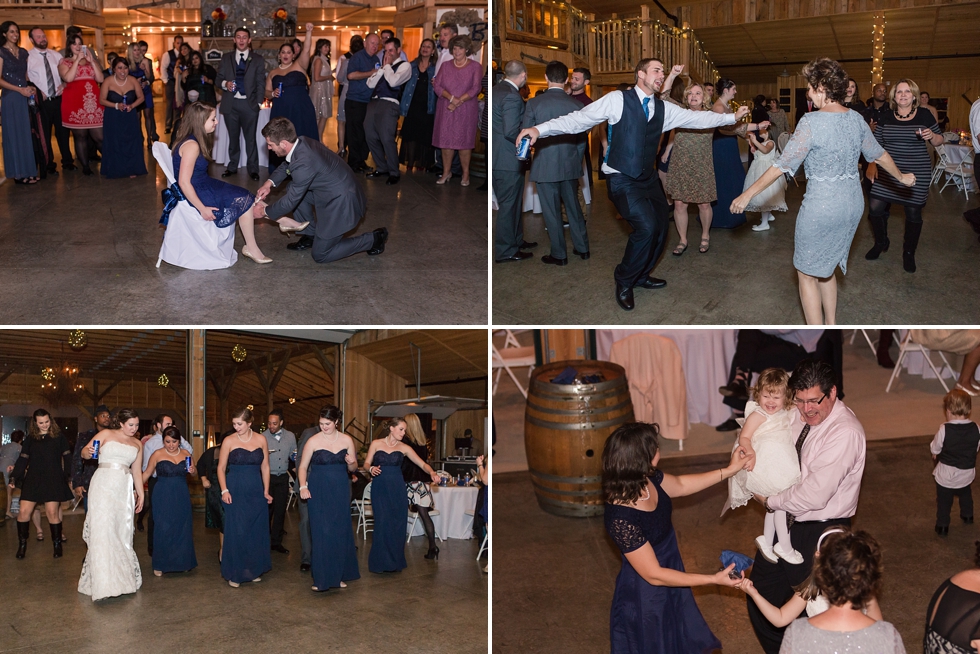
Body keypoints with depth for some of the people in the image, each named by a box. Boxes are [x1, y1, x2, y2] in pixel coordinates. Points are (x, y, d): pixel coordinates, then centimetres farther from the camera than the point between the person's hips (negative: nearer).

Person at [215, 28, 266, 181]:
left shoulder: (258, 59, 4)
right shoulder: (226, 58, 9)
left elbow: (260, 83, 2)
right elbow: (218, 78, 8)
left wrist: (258, 102, -5)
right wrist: (225, 83, -15)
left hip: (249, 104, -2)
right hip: (230, 104, 2)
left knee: (250, 138, 1)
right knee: (233, 137, 11)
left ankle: (253, 169, 9)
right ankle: (232, 166, 21)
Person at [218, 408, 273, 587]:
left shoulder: (260, 440, 3)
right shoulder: (229, 441, -2)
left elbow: (265, 467, 7)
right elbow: (221, 468, 0)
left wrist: (266, 491, 2)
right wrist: (224, 490, -11)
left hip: (256, 492, 3)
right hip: (236, 491, -3)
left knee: (256, 531, 8)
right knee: (236, 532, -3)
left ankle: (254, 569, 22)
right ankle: (235, 574, 7)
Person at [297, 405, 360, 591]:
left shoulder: (347, 440, 2)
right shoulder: (313, 441, -5)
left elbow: (353, 468, 10)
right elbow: (303, 466, 1)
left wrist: (351, 463, -13)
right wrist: (303, 487, -13)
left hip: (340, 491, 3)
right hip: (318, 492, -3)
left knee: (341, 532, 6)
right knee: (321, 533, -4)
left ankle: (340, 575, 18)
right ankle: (322, 578, 1)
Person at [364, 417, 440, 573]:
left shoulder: (404, 448, 4)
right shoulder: (376, 444, 2)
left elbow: (422, 464, -1)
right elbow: (366, 463, 3)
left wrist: (432, 473, -20)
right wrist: (371, 469, -19)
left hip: (397, 489, 2)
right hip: (380, 489, -2)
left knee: (397, 524, 1)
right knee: (383, 523, -5)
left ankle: (395, 561, 14)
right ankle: (381, 561, 6)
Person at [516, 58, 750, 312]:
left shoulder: (663, 108, 9)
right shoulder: (618, 100, -8)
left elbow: (697, 118, 12)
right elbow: (580, 118, -13)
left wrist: (732, 117, 6)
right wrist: (540, 129, -24)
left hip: (648, 178, 7)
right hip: (622, 179, -7)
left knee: (660, 228, 11)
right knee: (646, 226, -21)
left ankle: (641, 275, 37)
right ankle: (624, 281, 1)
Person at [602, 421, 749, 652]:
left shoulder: (647, 479, -16)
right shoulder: (622, 519, -39)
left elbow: (680, 485, 8)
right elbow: (654, 575, -28)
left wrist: (729, 470, 7)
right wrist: (714, 580, -24)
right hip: (645, 598, -7)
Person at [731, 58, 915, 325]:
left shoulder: (811, 123, -17)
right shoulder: (856, 119, 3)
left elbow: (783, 165, -16)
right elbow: (879, 154, 17)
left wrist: (748, 194, -8)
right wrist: (902, 177, 35)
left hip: (821, 206, -7)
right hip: (853, 203, 7)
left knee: (807, 273, 8)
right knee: (826, 267, 24)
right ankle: (831, 326, 32)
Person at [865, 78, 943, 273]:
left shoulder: (924, 115, -3)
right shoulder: (885, 117, 2)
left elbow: (939, 140, 4)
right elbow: (876, 144, 6)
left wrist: (932, 136, -18)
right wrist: (872, 164, -6)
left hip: (916, 173, -2)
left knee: (913, 213, 5)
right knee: (875, 208, -4)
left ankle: (908, 254, 24)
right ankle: (881, 243, 24)